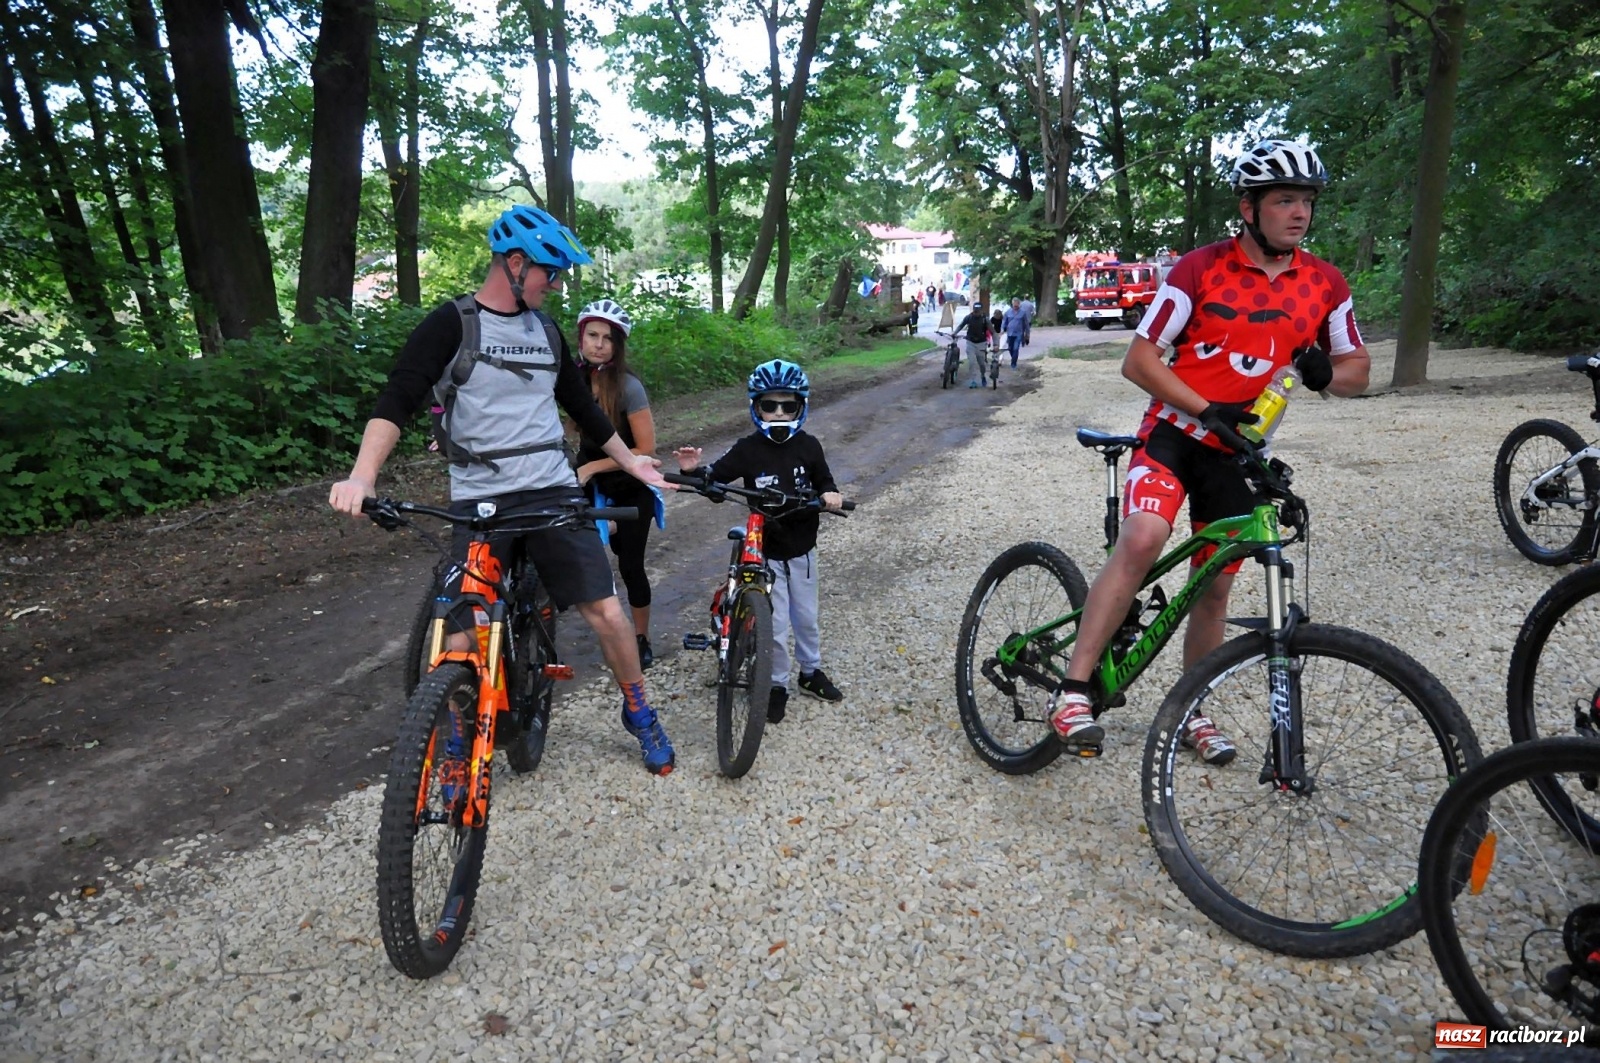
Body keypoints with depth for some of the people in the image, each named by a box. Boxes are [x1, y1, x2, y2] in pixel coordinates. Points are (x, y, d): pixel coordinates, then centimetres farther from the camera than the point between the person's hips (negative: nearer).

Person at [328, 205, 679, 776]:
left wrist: (629, 461, 25)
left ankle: (640, 714, 20)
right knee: (462, 635, -6)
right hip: (479, 499, -3)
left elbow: (581, 405, 23)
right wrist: (362, 476, -29)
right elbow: (398, 398, -14)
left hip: (554, 490, 4)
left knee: (605, 610, -3)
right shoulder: (453, 325, -4)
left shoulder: (546, 329, 12)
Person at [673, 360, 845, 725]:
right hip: (765, 551, -2)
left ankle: (811, 671, 40)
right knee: (775, 625, 1)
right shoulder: (748, 449, -11)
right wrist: (694, 470, -32)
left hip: (801, 549, 2)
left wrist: (830, 495, -16)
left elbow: (824, 482, 6)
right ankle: (777, 685, 22)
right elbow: (715, 477, -11)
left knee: (806, 617, 18)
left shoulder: (808, 446, -5)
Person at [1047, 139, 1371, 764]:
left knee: (1215, 585, 9)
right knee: (1143, 539, -30)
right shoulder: (1199, 270, -9)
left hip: (1237, 448, 4)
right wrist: (1205, 409, -22)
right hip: (1175, 430, -4)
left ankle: (1190, 712, 27)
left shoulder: (1325, 284, 3)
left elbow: (1357, 370, 12)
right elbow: (1139, 361, -11)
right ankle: (1074, 689, -23)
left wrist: (1327, 371, -12)